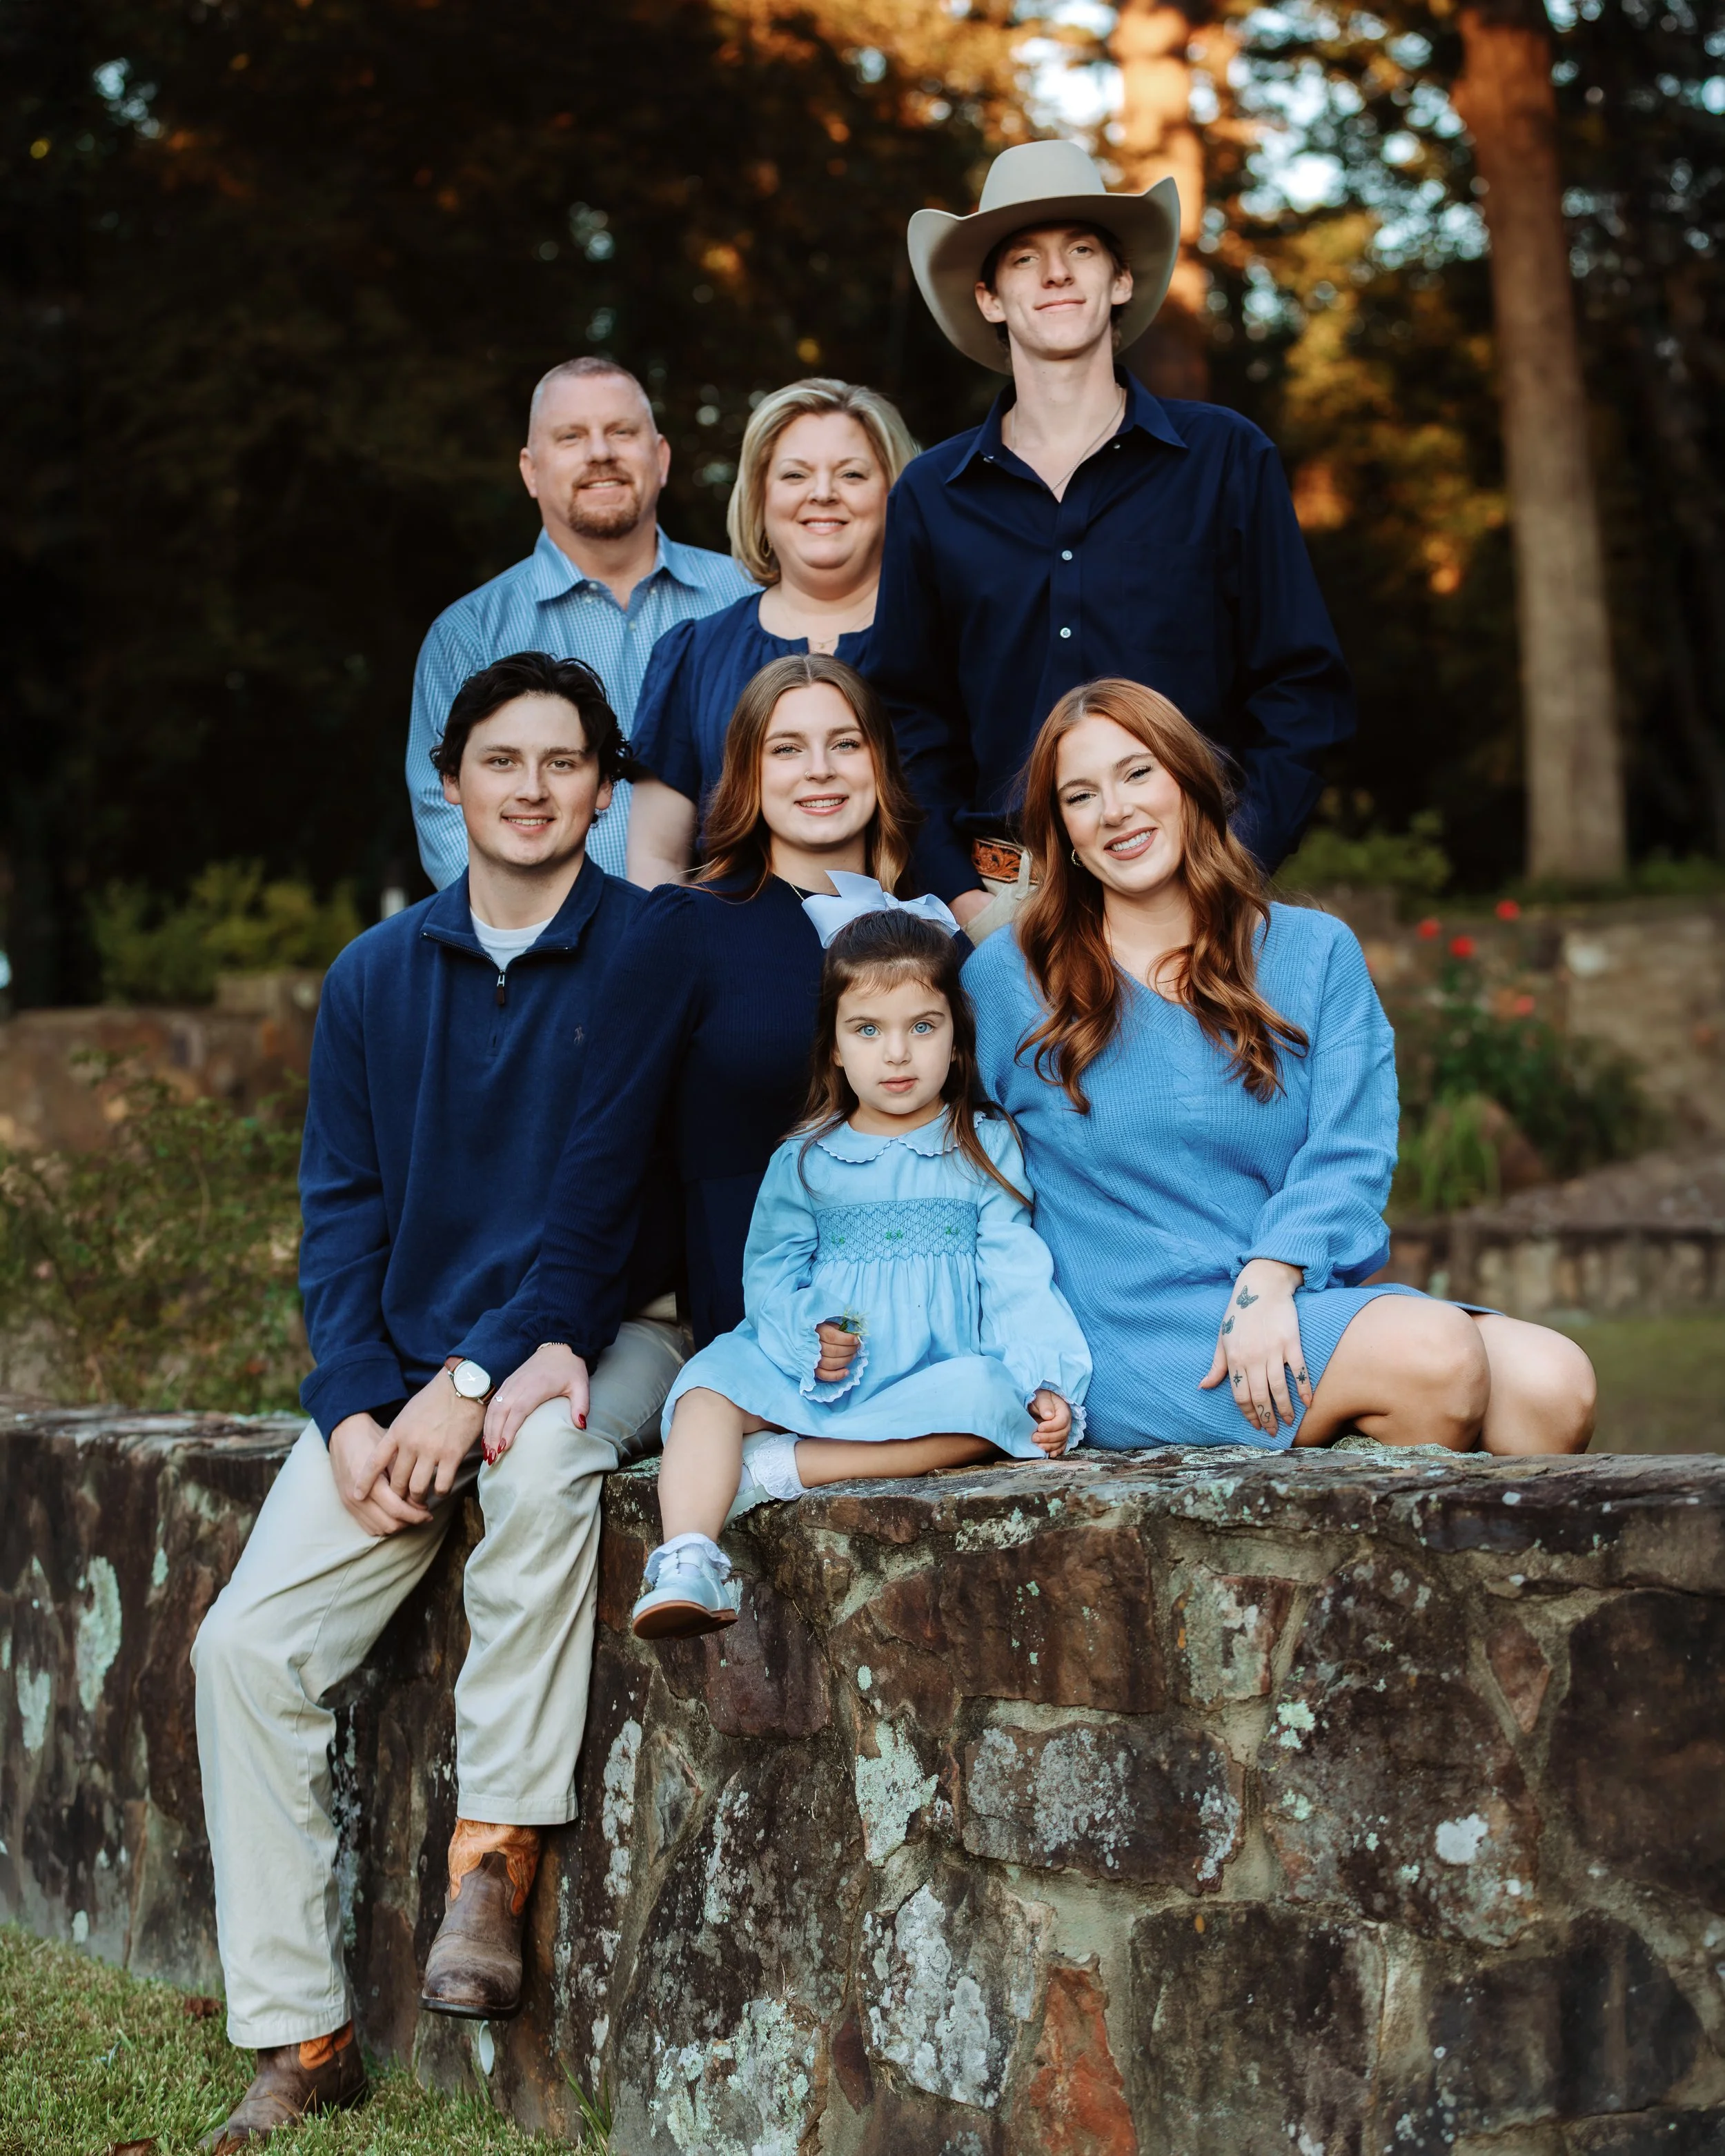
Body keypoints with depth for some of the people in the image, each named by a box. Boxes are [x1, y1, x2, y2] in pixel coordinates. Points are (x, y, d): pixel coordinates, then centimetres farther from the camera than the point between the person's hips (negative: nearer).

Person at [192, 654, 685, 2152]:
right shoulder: (376, 978, 8)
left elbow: (640, 1204, -12)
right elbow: (341, 1214, 8)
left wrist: (478, 1380, -19)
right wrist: (355, 1410, -8)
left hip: (601, 1339, -4)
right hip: (404, 1370, 4)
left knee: (541, 1459, -39)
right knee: (247, 1646, -13)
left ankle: (496, 1859, -25)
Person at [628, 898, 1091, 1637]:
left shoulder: (986, 1149, 7)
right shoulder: (805, 1161, 11)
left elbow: (1016, 1279, 1)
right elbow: (769, 1272, 9)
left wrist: (1045, 1381, -14)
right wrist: (806, 1336, -14)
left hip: (938, 1374, -1)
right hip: (818, 1375, 2)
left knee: (989, 1396, -35)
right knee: (712, 1379, -25)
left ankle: (783, 1466, -33)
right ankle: (687, 1564, -42)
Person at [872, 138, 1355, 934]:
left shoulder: (1227, 460, 7)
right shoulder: (930, 498, 12)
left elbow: (1303, 691, 5)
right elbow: (910, 720, 11)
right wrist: (964, 896, -2)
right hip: (1002, 903, 1)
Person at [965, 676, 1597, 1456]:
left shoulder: (1314, 953, 13)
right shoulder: (1006, 980, 8)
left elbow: (1349, 1155, 2)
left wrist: (1269, 1282, -16)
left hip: (1298, 1301, 3)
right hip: (1134, 1334, -3)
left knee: (1555, 1382, -25)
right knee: (1437, 1354, -28)